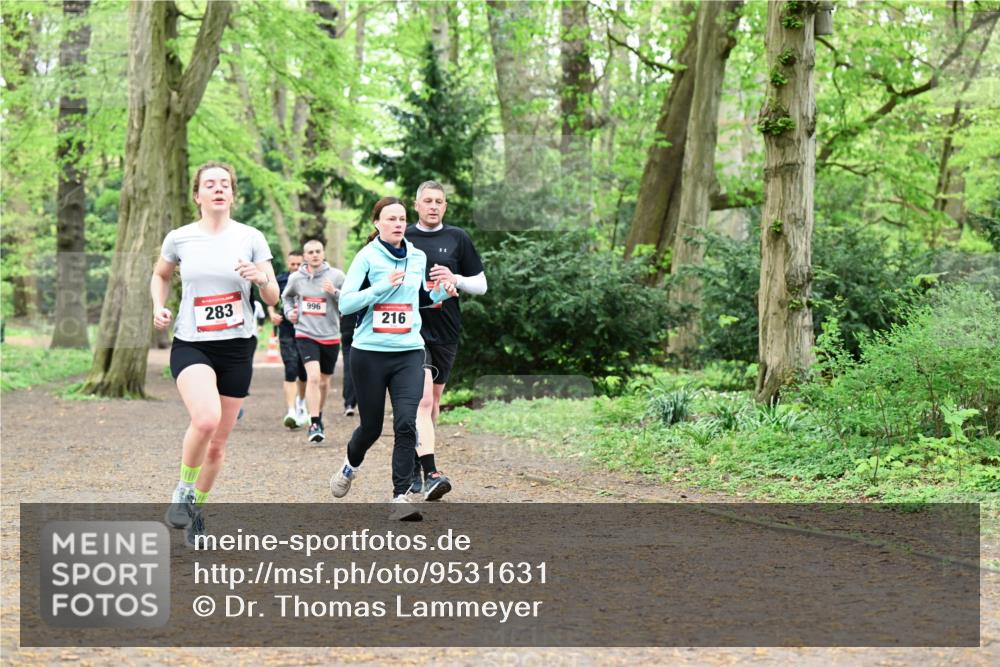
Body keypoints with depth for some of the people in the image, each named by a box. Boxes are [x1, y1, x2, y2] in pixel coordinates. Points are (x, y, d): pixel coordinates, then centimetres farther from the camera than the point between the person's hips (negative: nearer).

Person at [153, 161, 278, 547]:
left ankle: (197, 510, 32)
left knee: (218, 443, 8)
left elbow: (272, 299, 3)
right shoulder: (179, 239, 0)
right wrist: (159, 308, 2)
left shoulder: (251, 238, 0)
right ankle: (184, 490, -3)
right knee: (206, 419, -29)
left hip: (237, 348, 2)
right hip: (191, 345, -2)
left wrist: (261, 278, -19)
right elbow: (160, 275, 21)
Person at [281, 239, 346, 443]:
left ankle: (318, 418, 36)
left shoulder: (336, 276, -5)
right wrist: (289, 312, 6)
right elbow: (286, 296, 23)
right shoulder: (296, 278, 1)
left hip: (330, 337, 1)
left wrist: (335, 292, -20)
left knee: (324, 382, 13)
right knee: (313, 377, -20)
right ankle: (314, 424, -19)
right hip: (305, 334, -1)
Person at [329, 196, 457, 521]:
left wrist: (441, 292, 4)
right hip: (370, 352, -3)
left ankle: (400, 497, -10)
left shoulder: (418, 257, 8)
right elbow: (345, 303, -12)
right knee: (371, 426, 9)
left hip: (409, 352, 3)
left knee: (406, 424, -12)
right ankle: (350, 467, 42)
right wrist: (382, 286, -22)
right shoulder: (367, 256, -6)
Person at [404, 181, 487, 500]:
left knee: (433, 400, 13)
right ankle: (430, 474, -25)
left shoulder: (457, 238, 6)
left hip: (446, 330, 3)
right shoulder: (402, 238, 3)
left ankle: (415, 462, 29)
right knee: (422, 398, -17)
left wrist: (455, 279, -9)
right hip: (411, 328, -3)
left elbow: (481, 285, 9)